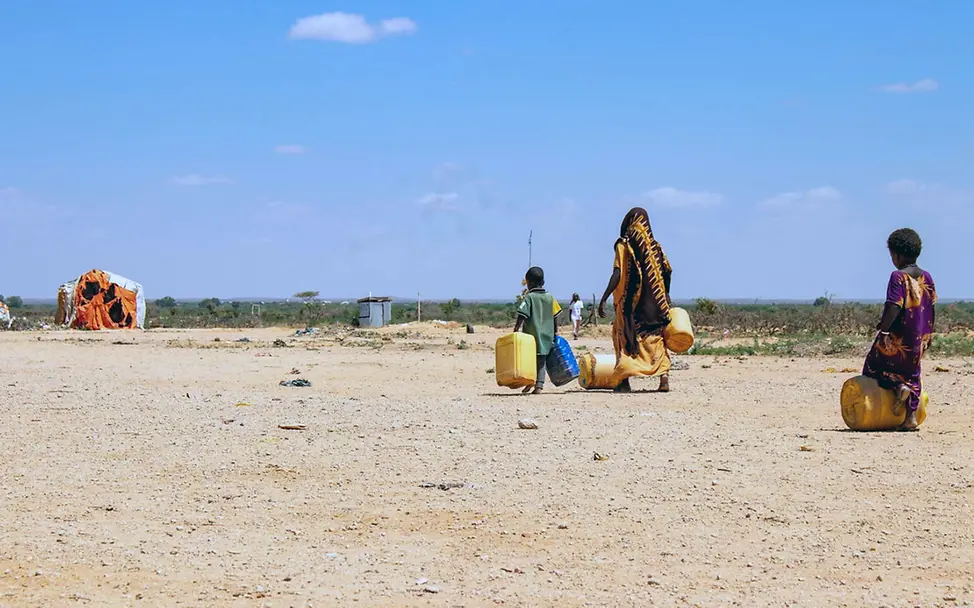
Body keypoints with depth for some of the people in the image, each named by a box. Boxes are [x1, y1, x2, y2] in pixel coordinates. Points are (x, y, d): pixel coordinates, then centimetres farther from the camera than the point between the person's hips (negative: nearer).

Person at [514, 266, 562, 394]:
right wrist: (555, 332, 18)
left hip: (531, 336, -4)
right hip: (546, 336, 4)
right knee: (541, 361, 7)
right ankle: (539, 385, -3)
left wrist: (516, 330, -13)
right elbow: (555, 316, 10)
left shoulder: (529, 297, -7)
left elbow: (522, 316, -14)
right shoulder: (550, 298, 7)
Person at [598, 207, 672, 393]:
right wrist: (666, 295, 24)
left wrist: (603, 299, -16)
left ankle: (624, 381, 0)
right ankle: (664, 377, -6)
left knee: (625, 337, 5)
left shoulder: (624, 245, -6)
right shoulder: (655, 246, 8)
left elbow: (617, 275, -15)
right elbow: (667, 271, 9)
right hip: (654, 301, 4)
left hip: (630, 301, -4)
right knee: (655, 337, 7)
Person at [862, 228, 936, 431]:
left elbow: (894, 307, -24)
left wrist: (883, 328, -12)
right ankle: (911, 416, 5)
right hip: (919, 338, 6)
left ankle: (897, 387, -16)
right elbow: (932, 307, 10)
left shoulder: (898, 276, -15)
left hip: (897, 338, -6)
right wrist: (927, 335, 19)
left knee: (873, 368, 10)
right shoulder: (927, 277, 6)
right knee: (911, 374, 17)